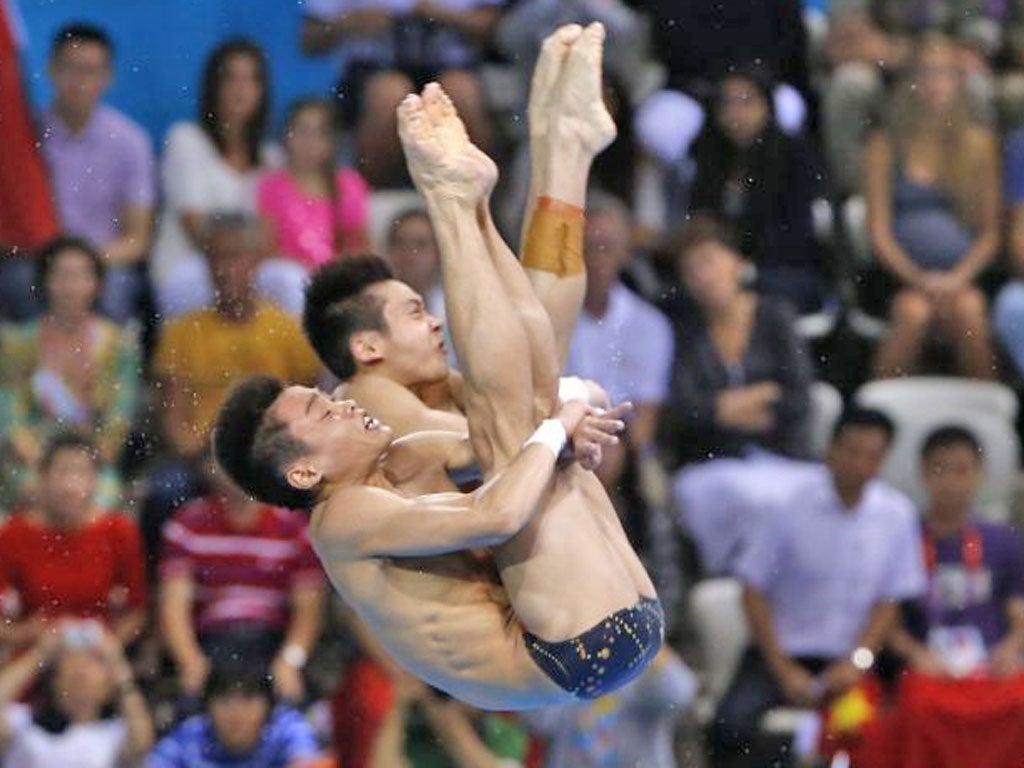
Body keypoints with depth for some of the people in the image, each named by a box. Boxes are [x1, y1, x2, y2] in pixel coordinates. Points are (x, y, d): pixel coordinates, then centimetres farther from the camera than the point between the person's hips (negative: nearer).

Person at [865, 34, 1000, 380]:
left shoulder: (978, 144, 12)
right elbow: (879, 232, 4)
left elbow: (990, 232, 11)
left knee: (969, 308, -32)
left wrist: (959, 277, -8)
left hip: (961, 277, 1)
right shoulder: (886, 145, 8)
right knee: (913, 310, -32)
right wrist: (918, 279, -12)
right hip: (903, 276, -1)